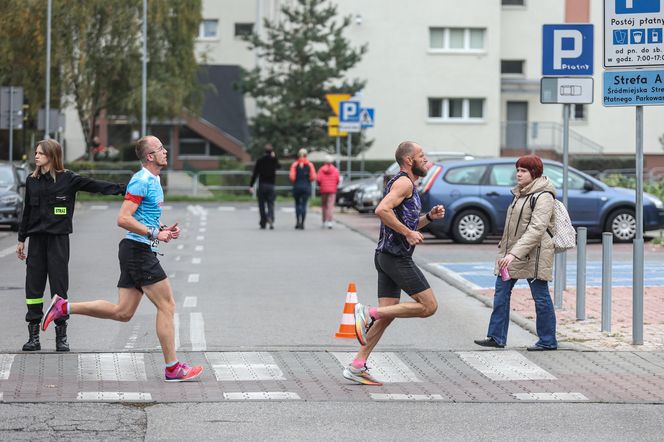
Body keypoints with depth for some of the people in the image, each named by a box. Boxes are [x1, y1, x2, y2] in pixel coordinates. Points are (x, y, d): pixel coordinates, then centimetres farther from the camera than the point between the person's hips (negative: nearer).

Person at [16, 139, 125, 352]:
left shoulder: (68, 179, -4)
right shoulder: (32, 181, 9)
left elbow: (96, 186, -7)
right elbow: (27, 212, 15)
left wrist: (123, 189, -16)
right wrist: (21, 240, 16)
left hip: (58, 238, -3)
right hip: (36, 239, 4)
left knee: (59, 286, -3)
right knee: (33, 285, 1)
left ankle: (61, 336, 5)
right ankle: (33, 336, 7)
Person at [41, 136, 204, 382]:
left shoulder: (153, 181, 17)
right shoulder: (141, 181, -14)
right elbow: (123, 219, -21)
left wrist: (163, 229, 13)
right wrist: (155, 234, -21)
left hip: (139, 253, 10)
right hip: (139, 251, -10)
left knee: (122, 312, 9)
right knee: (167, 306, -5)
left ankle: (64, 307, 13)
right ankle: (172, 368, -1)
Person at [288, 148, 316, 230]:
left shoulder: (295, 164, -3)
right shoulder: (310, 165, -1)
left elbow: (291, 176, -10)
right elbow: (313, 176, -7)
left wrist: (294, 181, 9)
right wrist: (308, 181, 11)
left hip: (297, 186, 0)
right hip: (306, 187, 0)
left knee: (297, 204, 14)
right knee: (304, 205, 3)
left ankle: (298, 221, 1)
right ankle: (302, 223, -2)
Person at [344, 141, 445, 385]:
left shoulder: (408, 185, 21)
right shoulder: (403, 182, -11)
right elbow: (382, 210, -26)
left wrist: (429, 216, 14)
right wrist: (408, 233, -21)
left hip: (386, 256, 10)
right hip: (397, 257, -10)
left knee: (386, 315, 8)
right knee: (429, 306, -8)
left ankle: (357, 367, 7)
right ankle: (369, 313, -10)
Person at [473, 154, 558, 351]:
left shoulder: (543, 197, -15)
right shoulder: (521, 193, 15)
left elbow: (536, 229, -24)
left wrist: (515, 253, -31)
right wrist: (506, 251, 20)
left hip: (534, 254, -9)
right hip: (512, 252, 9)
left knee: (541, 298, 0)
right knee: (501, 292, 6)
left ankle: (548, 341, 9)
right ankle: (496, 337, 10)